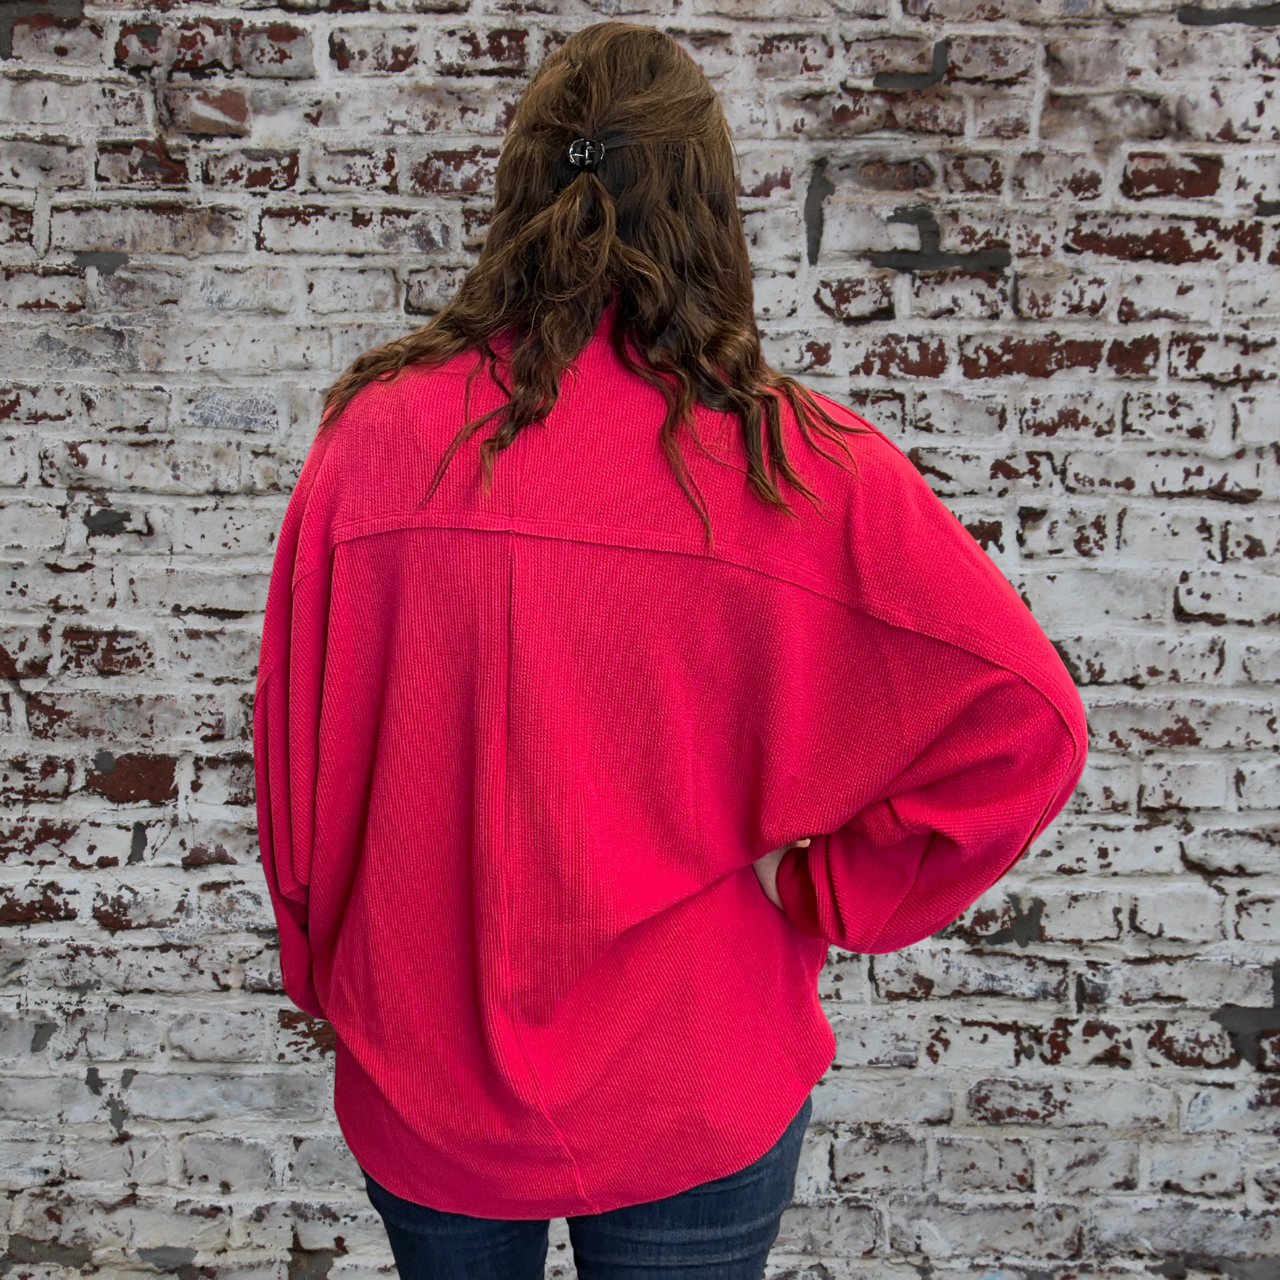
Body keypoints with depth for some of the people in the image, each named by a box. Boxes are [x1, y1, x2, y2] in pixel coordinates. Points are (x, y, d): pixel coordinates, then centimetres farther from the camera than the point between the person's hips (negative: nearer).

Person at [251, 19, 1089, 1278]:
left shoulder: (379, 432, -13)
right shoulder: (806, 465, -17)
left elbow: (294, 744, -5)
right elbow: (1027, 722, -16)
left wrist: (321, 965, 12)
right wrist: (827, 888, -6)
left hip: (421, 1075, 2)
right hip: (696, 1103, -1)